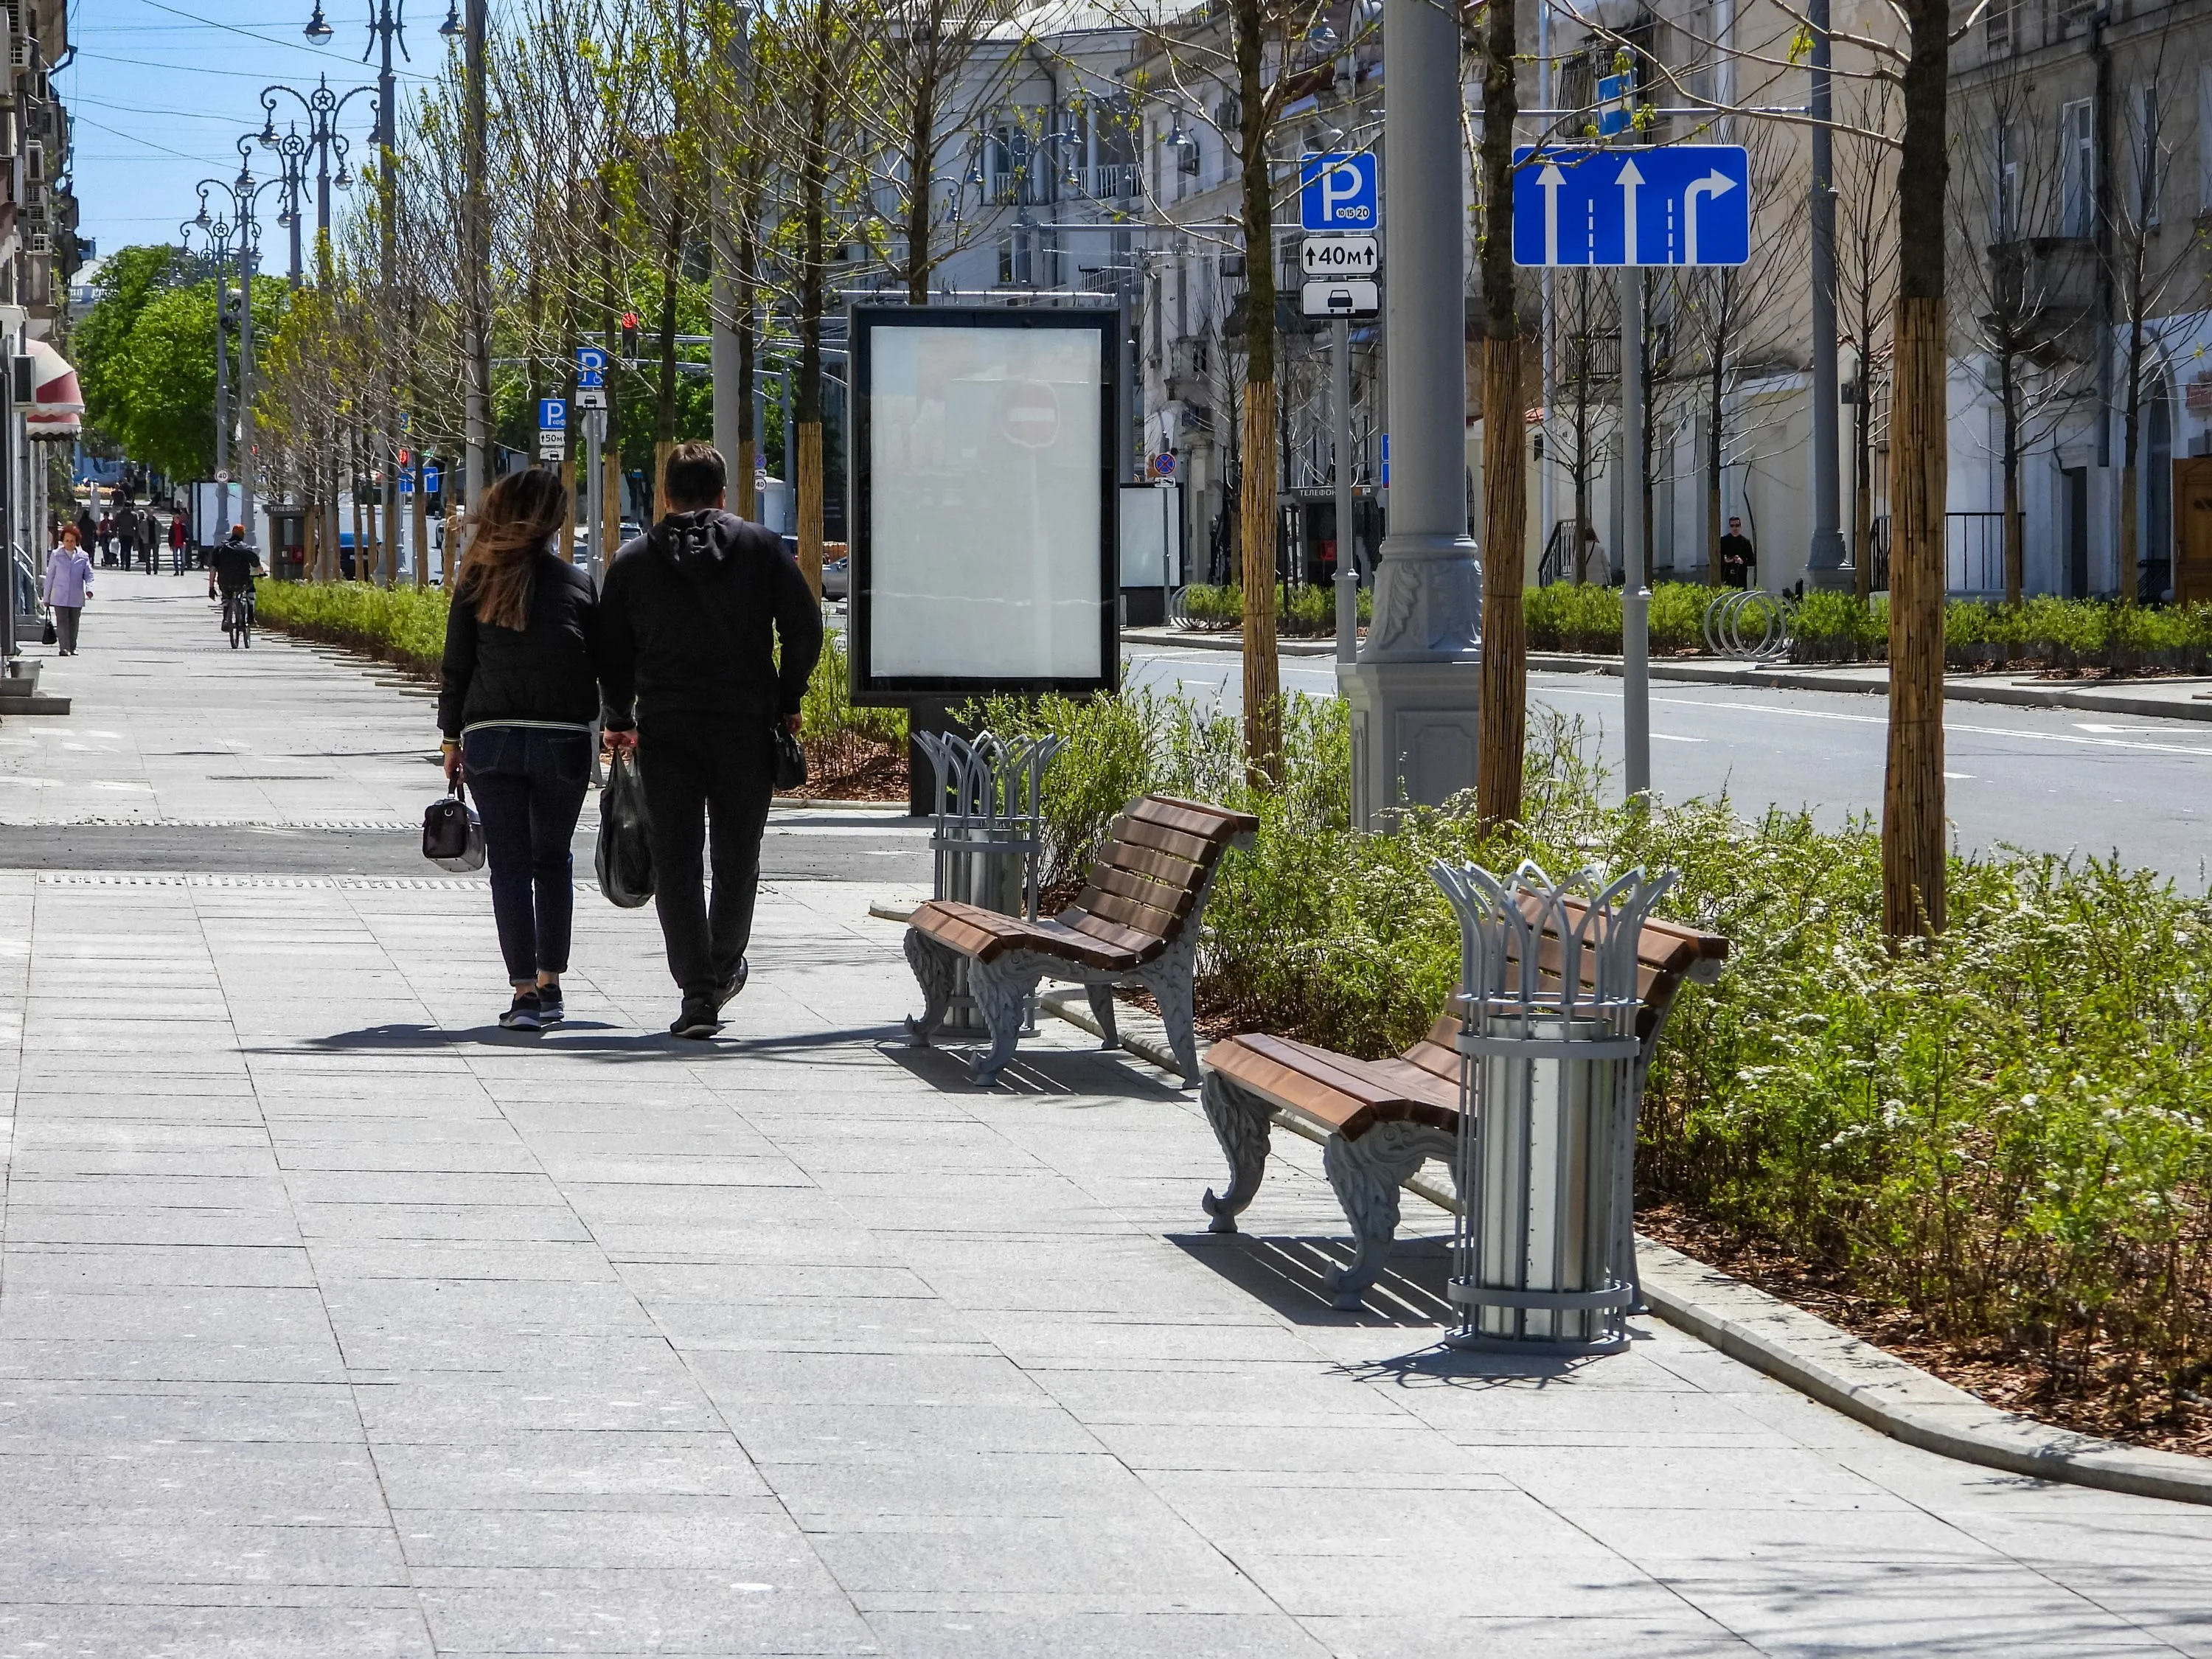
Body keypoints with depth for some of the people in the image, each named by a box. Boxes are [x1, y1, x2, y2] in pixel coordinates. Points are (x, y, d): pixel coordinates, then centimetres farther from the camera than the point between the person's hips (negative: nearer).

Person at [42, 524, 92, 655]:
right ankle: (64, 648, -10)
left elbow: (88, 575, 8)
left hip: (76, 597, 1)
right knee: (62, 622, -9)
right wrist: (47, 597, 6)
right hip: (59, 596, -1)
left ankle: (72, 648, 18)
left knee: (74, 623, 7)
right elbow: (50, 576, 7)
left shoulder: (83, 556, 6)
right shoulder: (56, 555, 4)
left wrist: (89, 589, -12)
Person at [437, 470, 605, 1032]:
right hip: (564, 742, 1)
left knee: (510, 864, 0)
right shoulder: (579, 584, 3)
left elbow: (456, 667, 4)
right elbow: (607, 664, 3)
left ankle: (524, 991, -10)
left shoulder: (478, 582, 2)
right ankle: (550, 985, 19)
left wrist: (452, 739, 12)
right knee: (553, 861, 16)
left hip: (491, 738, -1)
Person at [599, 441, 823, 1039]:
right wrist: (787, 700, 10)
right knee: (737, 855, 16)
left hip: (666, 730, 0)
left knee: (676, 861, 2)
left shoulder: (633, 560, 3)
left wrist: (619, 719, 19)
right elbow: (805, 628, -1)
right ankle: (724, 968, 32)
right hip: (747, 726, 0)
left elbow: (612, 651, 5)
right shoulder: (763, 547, 2)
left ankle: (698, 993, -6)